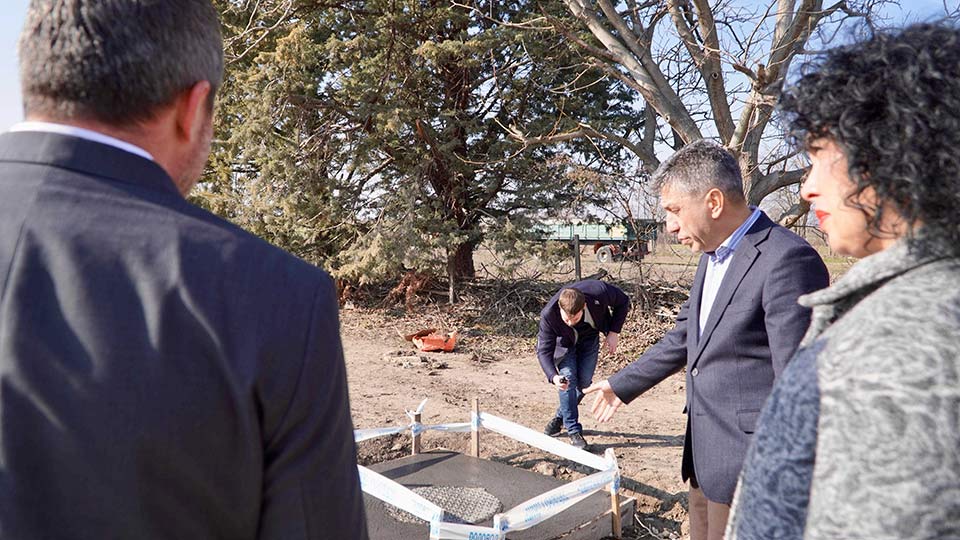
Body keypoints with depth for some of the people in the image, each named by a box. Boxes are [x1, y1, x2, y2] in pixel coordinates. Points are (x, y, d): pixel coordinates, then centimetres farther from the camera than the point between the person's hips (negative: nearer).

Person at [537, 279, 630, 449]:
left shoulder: (599, 292, -39)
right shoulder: (548, 315, -39)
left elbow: (623, 301, -17)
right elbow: (544, 350, -32)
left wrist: (614, 332, -22)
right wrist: (553, 376, -49)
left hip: (589, 337, 2)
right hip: (565, 340, -2)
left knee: (584, 380, -1)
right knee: (568, 379, -16)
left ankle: (561, 417, 23)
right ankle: (574, 431, -3)